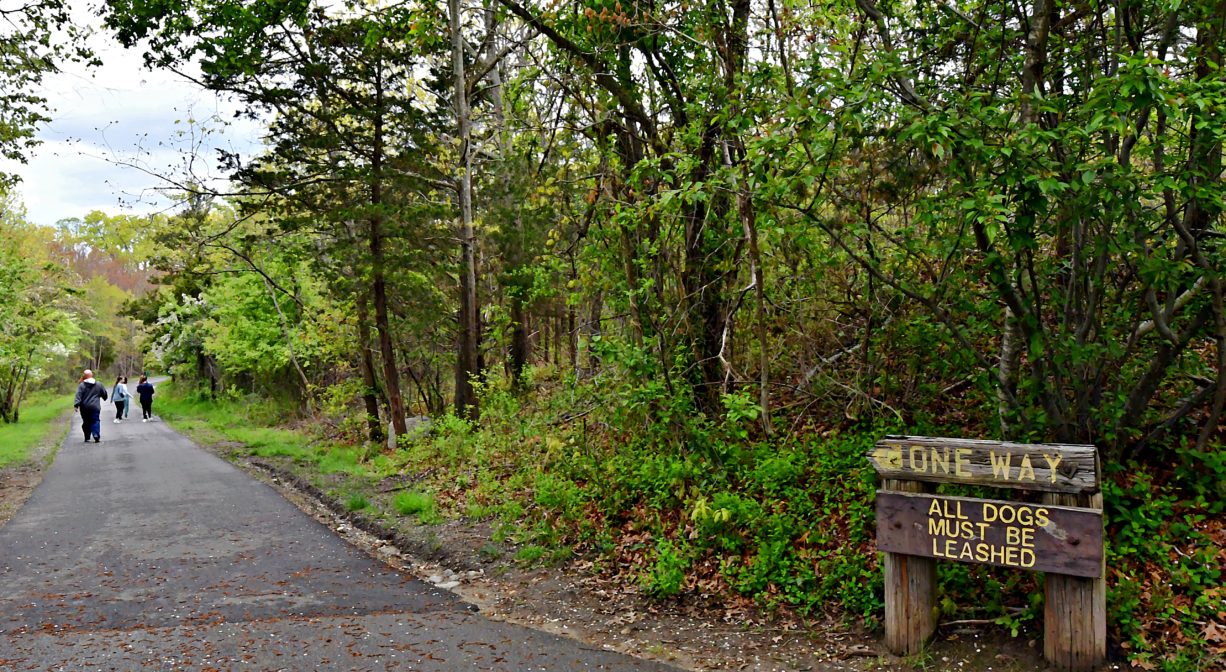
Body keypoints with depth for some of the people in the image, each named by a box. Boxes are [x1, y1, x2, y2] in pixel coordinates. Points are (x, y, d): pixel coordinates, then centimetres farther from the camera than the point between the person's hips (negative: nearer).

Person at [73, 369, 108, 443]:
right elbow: (104, 394, 18)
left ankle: (87, 438, 14)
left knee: (86, 422, 11)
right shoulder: (99, 385, 6)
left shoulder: (81, 385, -2)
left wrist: (76, 405, -17)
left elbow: (78, 396, -12)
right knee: (95, 421, -1)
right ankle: (96, 436, -19)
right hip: (95, 407, 0)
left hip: (84, 408, 0)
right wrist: (104, 398, 39)